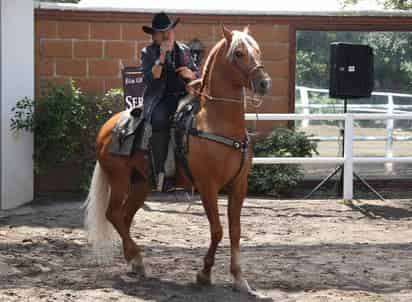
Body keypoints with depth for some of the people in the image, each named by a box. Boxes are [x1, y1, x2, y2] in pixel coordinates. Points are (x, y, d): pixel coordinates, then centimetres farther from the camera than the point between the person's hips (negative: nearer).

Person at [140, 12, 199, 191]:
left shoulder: (184, 50, 15)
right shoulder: (147, 53, 7)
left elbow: (197, 77, 20)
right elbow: (150, 80, -8)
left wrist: (191, 74, -4)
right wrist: (161, 57, -14)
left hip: (183, 95, 3)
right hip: (159, 98, -3)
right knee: (160, 120, -38)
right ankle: (160, 172, -33)